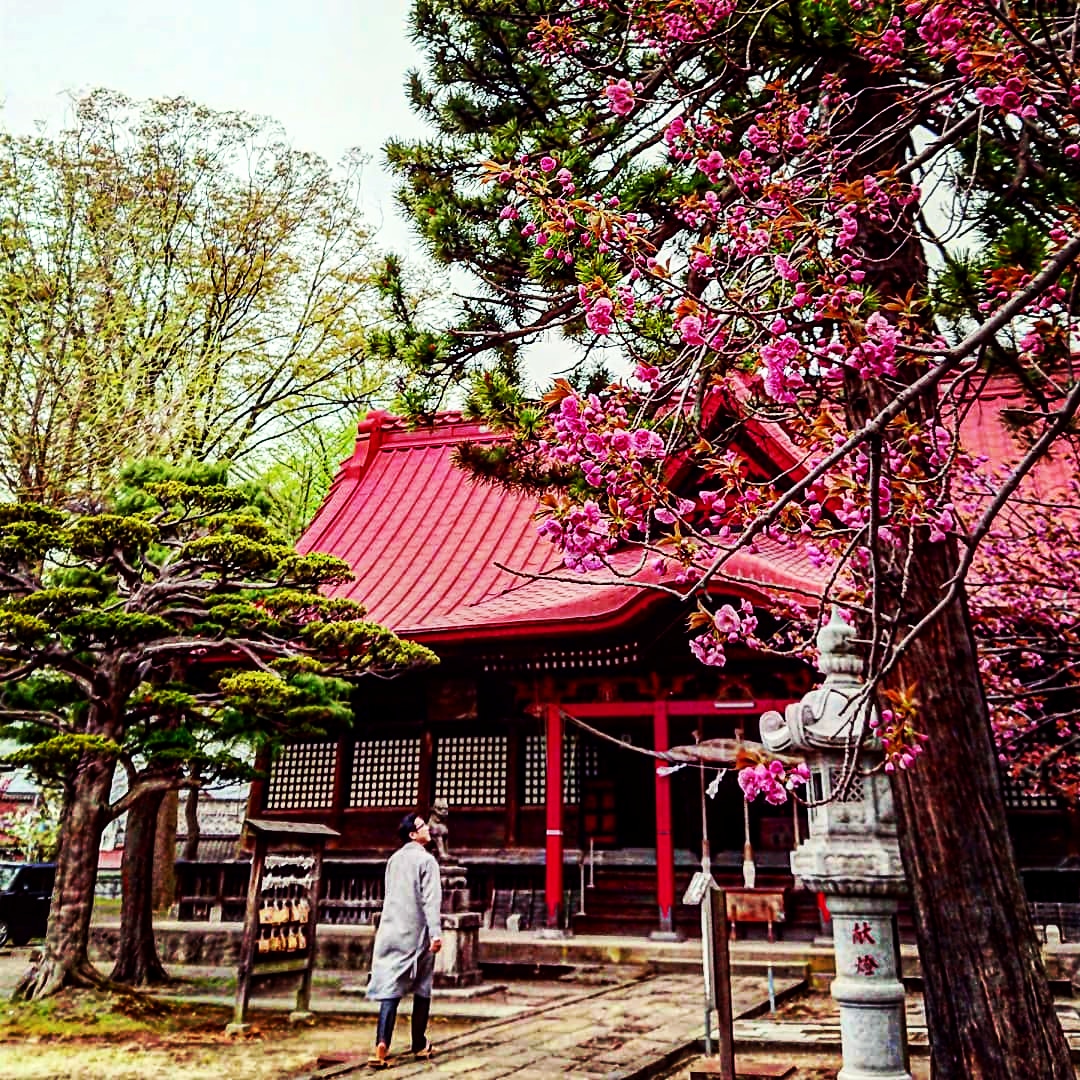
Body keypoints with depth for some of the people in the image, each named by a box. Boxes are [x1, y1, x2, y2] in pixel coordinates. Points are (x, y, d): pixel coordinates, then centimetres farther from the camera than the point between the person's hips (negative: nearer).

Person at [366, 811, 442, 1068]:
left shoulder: (394, 859, 11)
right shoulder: (426, 860, -10)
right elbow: (431, 899, -18)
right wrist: (436, 932, -22)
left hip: (392, 931, 5)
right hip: (417, 933, -5)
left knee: (390, 988, -1)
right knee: (422, 990, 11)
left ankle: (382, 1045, -17)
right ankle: (420, 1045, 20)